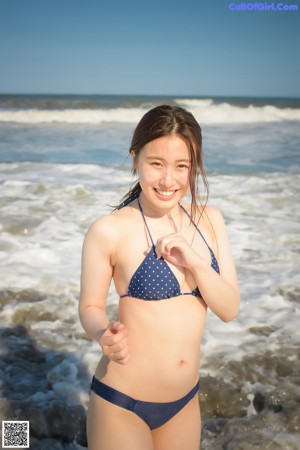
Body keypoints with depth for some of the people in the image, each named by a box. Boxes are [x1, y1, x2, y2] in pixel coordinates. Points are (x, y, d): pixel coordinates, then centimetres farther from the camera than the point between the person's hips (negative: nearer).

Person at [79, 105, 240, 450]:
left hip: (186, 402, 5)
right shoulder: (109, 231, -17)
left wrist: (194, 262, -20)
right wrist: (105, 334, -27)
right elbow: (90, 306, -6)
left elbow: (229, 309, -3)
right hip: (121, 405, -5)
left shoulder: (209, 219, -2)